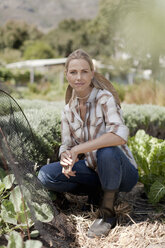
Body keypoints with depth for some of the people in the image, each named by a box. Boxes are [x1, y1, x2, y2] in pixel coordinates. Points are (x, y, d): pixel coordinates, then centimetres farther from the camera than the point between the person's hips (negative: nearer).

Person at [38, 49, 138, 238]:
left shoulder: (105, 98, -19)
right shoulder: (68, 110, 1)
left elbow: (120, 135, -35)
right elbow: (66, 145, 2)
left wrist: (78, 149, -34)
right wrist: (66, 158, -23)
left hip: (122, 172, -5)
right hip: (93, 170, 5)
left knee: (107, 151, -39)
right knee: (45, 174, -13)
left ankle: (107, 213, -15)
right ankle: (100, 189, 3)